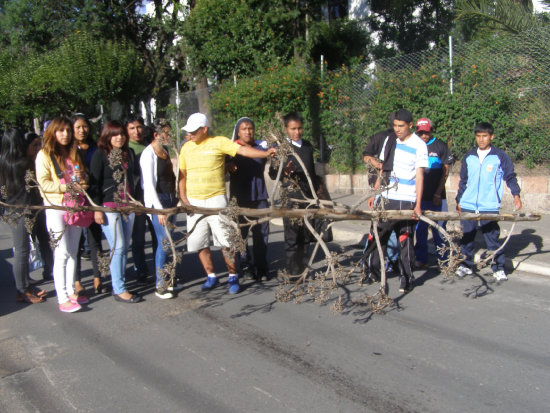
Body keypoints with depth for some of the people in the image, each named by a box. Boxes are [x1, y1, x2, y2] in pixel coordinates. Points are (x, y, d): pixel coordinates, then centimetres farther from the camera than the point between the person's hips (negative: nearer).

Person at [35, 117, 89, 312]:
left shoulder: (75, 153, 15)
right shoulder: (45, 155, -4)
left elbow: (83, 176, 24)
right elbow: (43, 183, -12)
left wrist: (81, 180, 1)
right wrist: (69, 186, -18)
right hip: (56, 207, -6)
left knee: (73, 252, 10)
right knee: (62, 254, -6)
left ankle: (71, 291, 20)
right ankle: (63, 299, -2)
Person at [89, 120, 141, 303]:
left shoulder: (129, 153, 12)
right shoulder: (100, 154, -3)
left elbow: (137, 172, 17)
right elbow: (94, 182, -6)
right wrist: (97, 208, -12)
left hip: (128, 206, 5)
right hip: (109, 207, -5)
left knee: (124, 248, 7)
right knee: (118, 247, -7)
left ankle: (118, 286, 16)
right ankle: (119, 290, 1)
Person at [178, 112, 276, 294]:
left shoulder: (219, 142, -5)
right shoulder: (186, 148, 9)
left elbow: (242, 150, -17)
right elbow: (182, 175, 12)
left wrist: (265, 153, -31)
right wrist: (183, 198, 3)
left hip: (216, 199, -4)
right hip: (193, 202, 5)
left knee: (224, 240, -6)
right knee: (199, 242, 7)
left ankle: (233, 277, 8)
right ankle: (211, 276, 22)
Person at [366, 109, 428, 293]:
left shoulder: (419, 145, -6)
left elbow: (419, 176, -10)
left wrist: (418, 205, -16)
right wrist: (374, 194, 12)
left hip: (406, 201, -5)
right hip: (386, 198, 5)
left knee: (405, 241, 1)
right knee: (378, 236, 9)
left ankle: (406, 279, 12)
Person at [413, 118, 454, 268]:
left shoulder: (441, 146, 2)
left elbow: (445, 172, 0)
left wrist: (438, 194, -6)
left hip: (437, 197, -2)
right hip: (419, 196, 2)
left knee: (439, 228, -1)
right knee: (420, 228, 5)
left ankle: (443, 259, 9)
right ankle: (421, 259, 15)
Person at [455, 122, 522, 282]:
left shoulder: (500, 156, 1)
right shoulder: (469, 157, 12)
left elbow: (510, 177, 5)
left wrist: (516, 195, -8)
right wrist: (459, 200, 18)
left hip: (489, 207, -3)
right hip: (467, 206, 4)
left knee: (492, 238, -2)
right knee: (467, 237, 7)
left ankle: (498, 268, 10)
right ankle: (466, 265, 20)